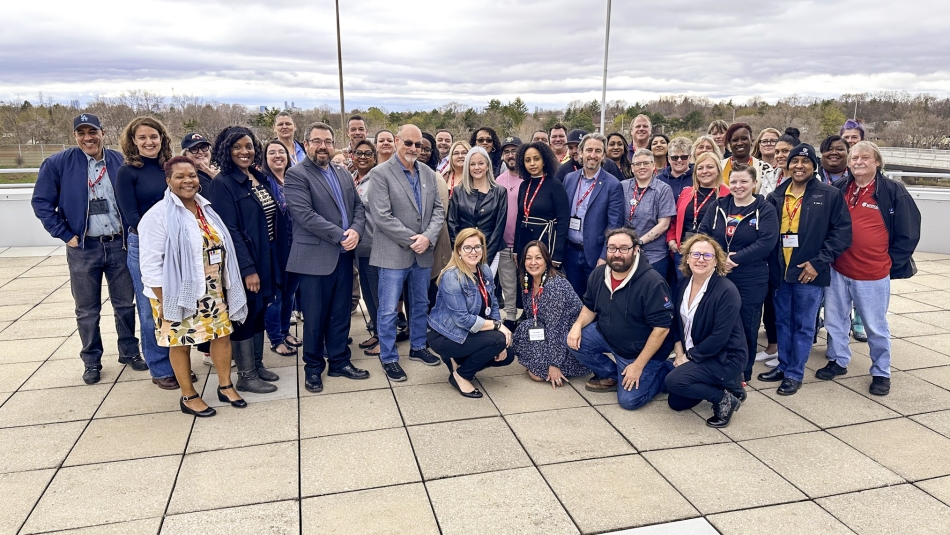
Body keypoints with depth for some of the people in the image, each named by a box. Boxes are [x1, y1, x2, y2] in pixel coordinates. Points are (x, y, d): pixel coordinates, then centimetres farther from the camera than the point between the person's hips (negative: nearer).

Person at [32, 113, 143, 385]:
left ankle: (129, 352, 27)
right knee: (87, 310, 8)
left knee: (125, 303, 11)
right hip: (83, 248, -1)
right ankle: (91, 362, 22)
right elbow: (41, 202, -2)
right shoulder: (58, 164, -5)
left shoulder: (120, 161, 1)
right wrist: (65, 235, -6)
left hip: (119, 244, 2)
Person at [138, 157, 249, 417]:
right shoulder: (158, 215, -14)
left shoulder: (206, 208, 6)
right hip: (180, 293, -6)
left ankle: (225, 386, 28)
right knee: (181, 343, 7)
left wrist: (224, 286, 12)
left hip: (212, 291, 6)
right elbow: (151, 265, -15)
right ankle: (188, 396, 24)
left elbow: (220, 247, 13)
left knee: (223, 334, 10)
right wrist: (163, 301, -17)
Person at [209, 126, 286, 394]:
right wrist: (248, 268, -21)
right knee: (245, 316, 3)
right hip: (244, 262, -7)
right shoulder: (223, 183, -13)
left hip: (267, 258, 7)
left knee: (259, 312, 16)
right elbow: (230, 230, -18)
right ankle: (245, 375, 15)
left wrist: (277, 258, 9)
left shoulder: (261, 179, 9)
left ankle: (257, 365, 29)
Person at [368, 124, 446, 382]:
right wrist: (412, 240, -16)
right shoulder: (380, 174, -9)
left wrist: (427, 237, -11)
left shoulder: (429, 174, 8)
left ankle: (418, 347, 35)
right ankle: (389, 358, 15)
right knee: (389, 310, 1)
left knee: (421, 304, 18)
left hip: (423, 252, 6)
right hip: (394, 253, -5)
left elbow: (438, 210, 6)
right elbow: (382, 217, -16)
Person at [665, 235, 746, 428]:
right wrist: (679, 353, -4)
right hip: (692, 356, 8)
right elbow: (677, 322, 8)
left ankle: (725, 399, -3)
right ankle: (727, 387, 23)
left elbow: (719, 338, -24)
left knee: (674, 381, -26)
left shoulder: (726, 291, -22)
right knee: (676, 402, 7)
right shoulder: (684, 285, 0)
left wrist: (689, 356, -17)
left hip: (725, 357, -8)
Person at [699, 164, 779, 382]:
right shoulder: (718, 206, 6)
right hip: (717, 277, 3)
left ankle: (743, 374, 24)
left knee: (747, 328, 8)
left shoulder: (765, 210, -4)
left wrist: (735, 258, -21)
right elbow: (703, 233, 0)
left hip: (751, 282, -3)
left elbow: (766, 243, -15)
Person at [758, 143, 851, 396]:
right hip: (781, 271, 4)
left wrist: (818, 262, -14)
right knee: (783, 322, 15)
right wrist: (772, 263, 3)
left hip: (809, 273, -4)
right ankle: (783, 366, 28)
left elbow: (842, 232, -8)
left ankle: (794, 374, 16)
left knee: (803, 326, 6)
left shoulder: (830, 195, -5)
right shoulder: (777, 196, 7)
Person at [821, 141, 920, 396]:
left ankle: (881, 373, 23)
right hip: (837, 271, 4)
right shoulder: (839, 188, 4)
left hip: (873, 275, -4)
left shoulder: (893, 191, -6)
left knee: (876, 327, 8)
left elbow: (909, 234, -2)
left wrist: (890, 263, -3)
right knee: (834, 321, 14)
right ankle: (838, 361, 32)